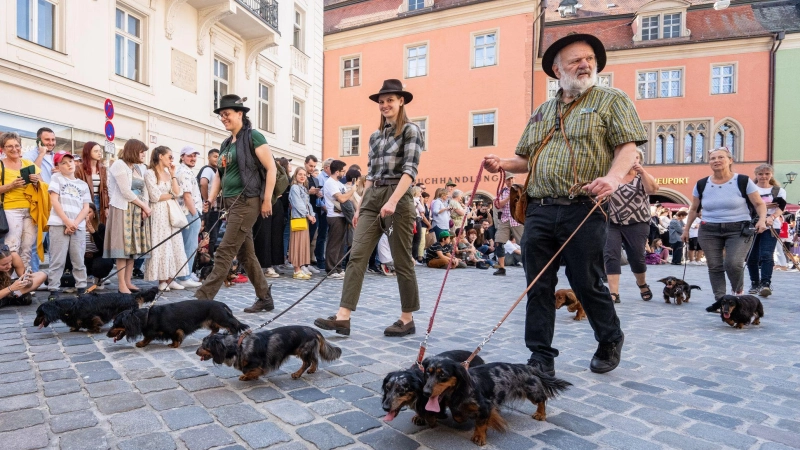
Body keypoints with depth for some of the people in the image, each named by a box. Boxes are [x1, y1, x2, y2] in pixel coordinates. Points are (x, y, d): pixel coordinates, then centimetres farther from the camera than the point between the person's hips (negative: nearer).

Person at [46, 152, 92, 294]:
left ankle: (81, 287, 8)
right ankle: (53, 289, 2)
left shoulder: (83, 185, 16)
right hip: (59, 224, -2)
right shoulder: (56, 178, 9)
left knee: (79, 260, 3)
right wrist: (67, 221, -10)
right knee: (58, 260, -4)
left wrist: (75, 223, -8)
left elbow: (86, 208, 9)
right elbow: (54, 201, -2)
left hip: (79, 226, 3)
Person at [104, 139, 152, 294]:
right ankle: (122, 285, -4)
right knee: (123, 246, -7)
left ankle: (128, 281, 11)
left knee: (133, 246, 6)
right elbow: (125, 192, -14)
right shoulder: (119, 165, -7)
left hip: (138, 211, 7)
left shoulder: (141, 168, 15)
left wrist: (145, 208, -7)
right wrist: (144, 205, -7)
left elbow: (145, 190, 10)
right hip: (123, 209, -7)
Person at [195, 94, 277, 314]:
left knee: (224, 252, -9)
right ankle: (265, 298, 21)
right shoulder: (226, 144, 17)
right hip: (232, 203, 9)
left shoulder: (253, 136, -6)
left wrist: (267, 200, -15)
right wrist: (210, 199, 8)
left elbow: (271, 168, -12)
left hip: (247, 201, -9)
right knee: (245, 254, 11)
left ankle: (202, 298, -6)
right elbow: (219, 174, 21)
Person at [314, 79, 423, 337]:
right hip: (372, 199, 7)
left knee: (401, 261, 1)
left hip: (397, 199, -6)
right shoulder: (375, 136, 17)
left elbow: (410, 169, -15)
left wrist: (392, 201, -26)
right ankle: (343, 317, -4)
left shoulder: (410, 131, -3)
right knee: (357, 256, -3)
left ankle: (407, 320, 15)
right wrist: (360, 207, 15)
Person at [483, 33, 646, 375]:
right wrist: (502, 164, 5)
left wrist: (613, 177, -24)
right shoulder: (541, 113, 21)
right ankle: (541, 358, 15)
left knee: (587, 283, 4)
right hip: (538, 209, 5)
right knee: (538, 287, 4)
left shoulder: (612, 100, 7)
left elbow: (628, 147, -4)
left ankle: (610, 341, 32)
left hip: (583, 210, -4)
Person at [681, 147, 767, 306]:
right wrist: (686, 229, 15)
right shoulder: (701, 184, 4)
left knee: (733, 263, -18)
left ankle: (738, 291, 12)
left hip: (739, 230, -3)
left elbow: (759, 204, 2)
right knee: (714, 267, -1)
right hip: (709, 231, 3)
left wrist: (762, 220, -17)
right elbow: (694, 209, 15)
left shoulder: (743, 181, -3)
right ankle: (720, 300, 9)